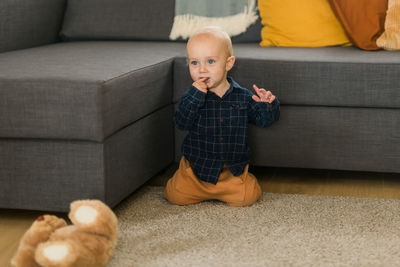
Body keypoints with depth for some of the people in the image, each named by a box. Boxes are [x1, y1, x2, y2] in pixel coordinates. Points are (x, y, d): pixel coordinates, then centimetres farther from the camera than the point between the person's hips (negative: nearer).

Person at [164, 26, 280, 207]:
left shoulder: (242, 97, -1)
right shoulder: (193, 95, -4)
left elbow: (263, 120, 5)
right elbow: (181, 123, -16)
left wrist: (268, 104, -16)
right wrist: (194, 96, -26)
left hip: (233, 169, 1)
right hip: (198, 165, 0)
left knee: (247, 196, -17)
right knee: (176, 196, -13)